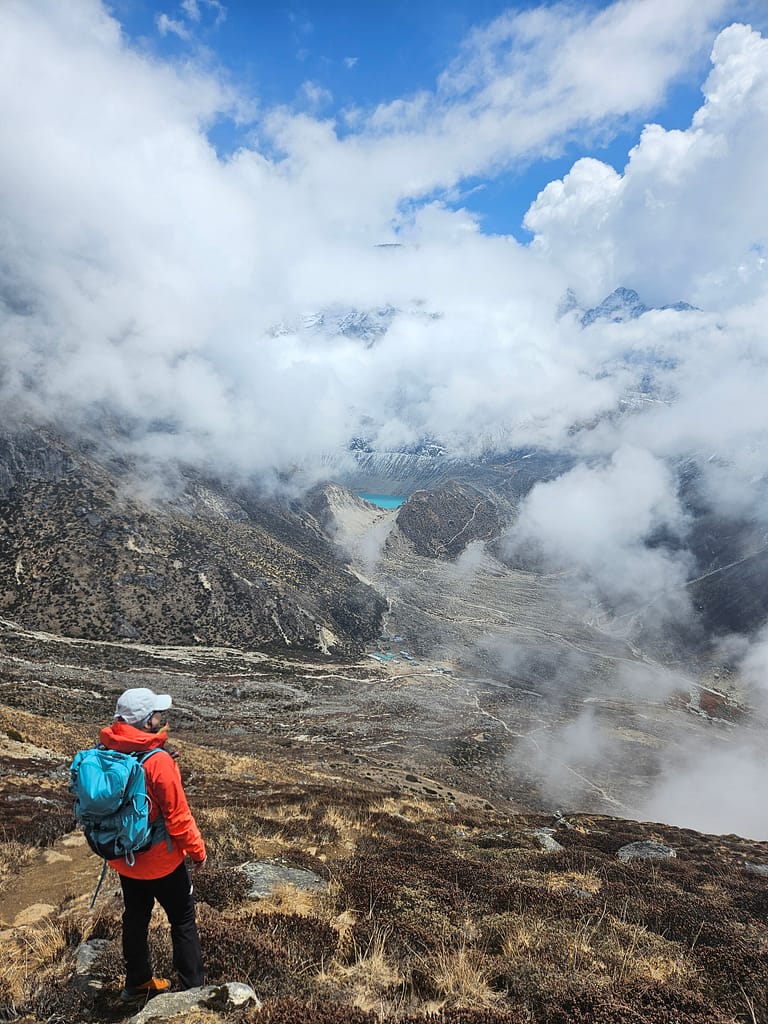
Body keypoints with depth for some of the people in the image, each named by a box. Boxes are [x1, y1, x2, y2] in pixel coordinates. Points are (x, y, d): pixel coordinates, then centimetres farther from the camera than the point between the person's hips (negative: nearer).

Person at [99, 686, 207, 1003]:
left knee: (135, 918, 23)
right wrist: (197, 849, -8)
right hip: (160, 860, -6)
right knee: (183, 919, 12)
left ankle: (137, 983, 39)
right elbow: (178, 815, -22)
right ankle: (192, 986, 22)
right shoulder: (158, 761, -29)